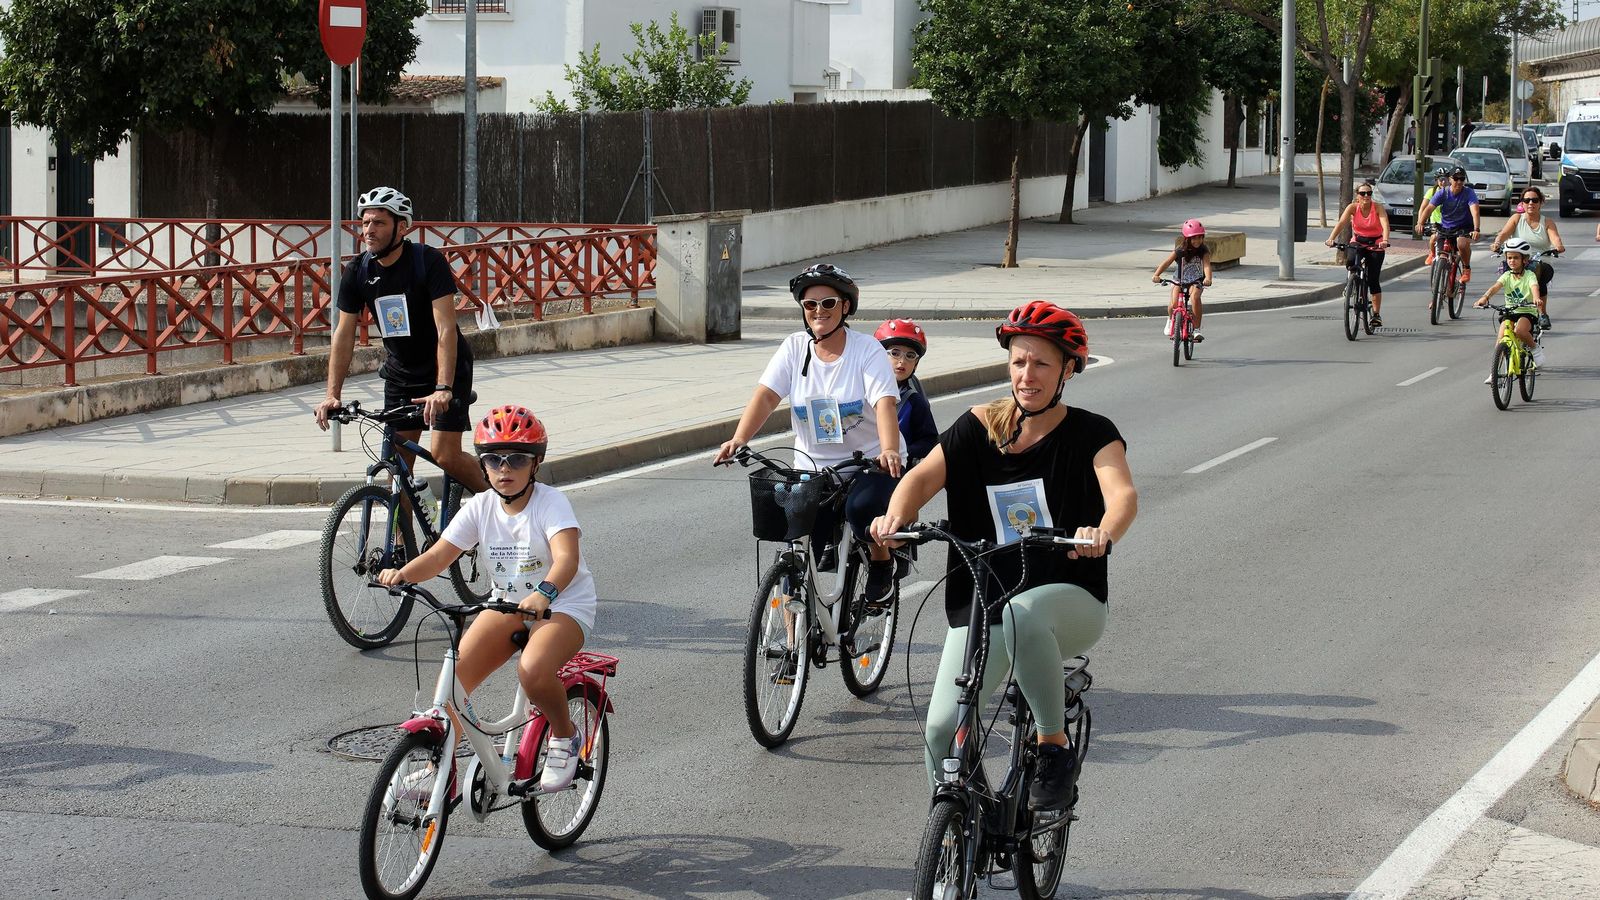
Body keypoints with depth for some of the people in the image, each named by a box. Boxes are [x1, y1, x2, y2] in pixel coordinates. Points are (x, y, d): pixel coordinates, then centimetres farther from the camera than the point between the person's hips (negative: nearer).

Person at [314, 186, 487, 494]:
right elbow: (344, 335, -5)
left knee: (445, 456, -14)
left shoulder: (428, 261, -22)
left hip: (446, 368, -5)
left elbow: (446, 329, -28)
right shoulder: (357, 273, -7)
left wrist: (443, 389, -39)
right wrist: (332, 395, -14)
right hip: (400, 372, 5)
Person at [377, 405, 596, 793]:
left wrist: (544, 593, -56)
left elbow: (567, 557, -35)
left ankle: (565, 736, -5)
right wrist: (403, 573, -33)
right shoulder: (480, 508, -4)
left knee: (533, 670, -34)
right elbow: (439, 555, -12)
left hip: (564, 605, -6)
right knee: (454, 671, -13)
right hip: (508, 603, 6)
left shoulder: (551, 503, -19)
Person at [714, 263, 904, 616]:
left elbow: (884, 403, -21)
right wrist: (738, 440, -27)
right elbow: (766, 395, -10)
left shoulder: (867, 350, -8)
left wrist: (889, 451, -41)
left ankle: (882, 564, -2)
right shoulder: (794, 348, 1)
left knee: (862, 508, -35)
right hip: (811, 467, 3)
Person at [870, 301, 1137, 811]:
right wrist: (895, 516, -34)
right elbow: (923, 477, -11)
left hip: (1070, 602, -3)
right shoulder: (980, 428, 2)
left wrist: (1104, 532, -46)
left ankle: (1055, 748, -20)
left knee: (1022, 613, -39)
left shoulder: (1091, 435, -5)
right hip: (981, 601, 3)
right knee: (942, 729, -14)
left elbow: (1122, 493, -23)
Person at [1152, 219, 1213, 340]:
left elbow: (1207, 265, -25)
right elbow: (1166, 262, -18)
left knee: (1195, 297, -35)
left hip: (1197, 282, -1)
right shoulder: (1179, 251, -10)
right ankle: (1170, 320, 13)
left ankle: (1197, 330, -25)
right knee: (1174, 303, -25)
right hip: (1180, 280, 1)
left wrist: (1208, 278, -47)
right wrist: (1156, 275, -35)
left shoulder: (1204, 251, -11)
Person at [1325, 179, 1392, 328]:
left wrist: (1385, 240, -49)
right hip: (1357, 243, 1)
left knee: (1373, 281, -7)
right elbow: (1341, 223, -24)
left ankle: (1376, 314, 4)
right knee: (1351, 264, -33)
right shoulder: (1353, 208, -11)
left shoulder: (1378, 208, -14)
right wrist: (1331, 238, -40)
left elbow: (1385, 225, -29)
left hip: (1375, 245, -1)